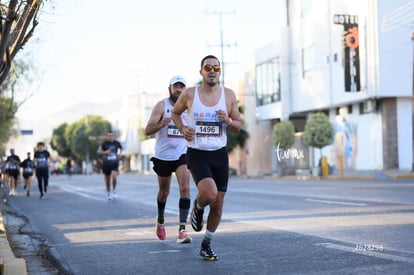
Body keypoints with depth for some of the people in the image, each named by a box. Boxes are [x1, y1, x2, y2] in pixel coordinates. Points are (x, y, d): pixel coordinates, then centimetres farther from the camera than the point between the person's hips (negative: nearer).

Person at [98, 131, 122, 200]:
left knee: (114, 177, -22)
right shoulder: (104, 143, -7)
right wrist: (105, 152, -23)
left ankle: (114, 191, 1)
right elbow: (99, 152, -6)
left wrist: (119, 153, 6)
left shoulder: (117, 143, 0)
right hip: (106, 163, 0)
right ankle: (108, 193, 28)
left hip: (114, 163, 0)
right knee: (107, 180, 8)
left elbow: (120, 148, 22)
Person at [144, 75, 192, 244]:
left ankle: (182, 229, -20)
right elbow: (148, 130, -15)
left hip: (182, 154, 1)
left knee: (185, 188, -18)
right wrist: (161, 124, -33)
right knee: (164, 191, 14)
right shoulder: (161, 106, -7)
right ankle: (160, 221, 41)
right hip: (163, 156, -1)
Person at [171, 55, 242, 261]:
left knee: (217, 203, 5)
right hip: (197, 154, -3)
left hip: (220, 154, 3)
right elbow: (175, 113, 14)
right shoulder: (190, 94, -4)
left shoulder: (229, 95, 1)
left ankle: (206, 245, 24)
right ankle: (197, 207, 12)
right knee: (209, 194, -26)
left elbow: (238, 126, 8)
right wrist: (182, 129, -5)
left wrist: (228, 121, -15)